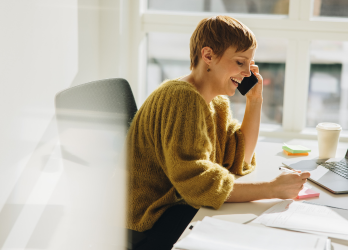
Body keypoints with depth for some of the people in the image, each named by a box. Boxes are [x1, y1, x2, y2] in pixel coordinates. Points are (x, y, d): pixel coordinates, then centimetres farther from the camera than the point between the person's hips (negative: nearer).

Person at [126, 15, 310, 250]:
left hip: (184, 206, 9)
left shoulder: (217, 103, 11)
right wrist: (272, 189, -28)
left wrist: (255, 101, 3)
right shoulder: (182, 98, -21)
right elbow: (196, 184, -28)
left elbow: (239, 160, 8)